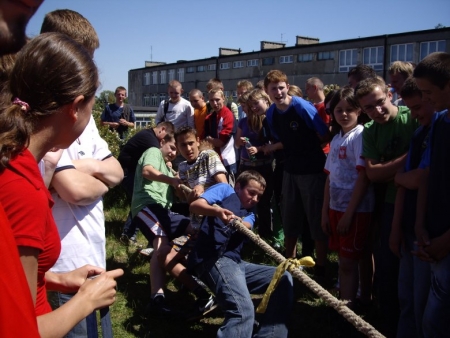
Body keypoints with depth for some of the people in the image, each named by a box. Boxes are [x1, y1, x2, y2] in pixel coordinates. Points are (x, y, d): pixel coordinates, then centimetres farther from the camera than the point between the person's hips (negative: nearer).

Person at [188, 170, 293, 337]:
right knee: (244, 311, -28)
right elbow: (195, 205, -4)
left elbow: (246, 226, 0)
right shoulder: (225, 189, 13)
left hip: (235, 262, 7)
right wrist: (217, 211, -26)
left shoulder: (249, 214, 27)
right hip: (213, 258, -7)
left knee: (284, 278, -4)